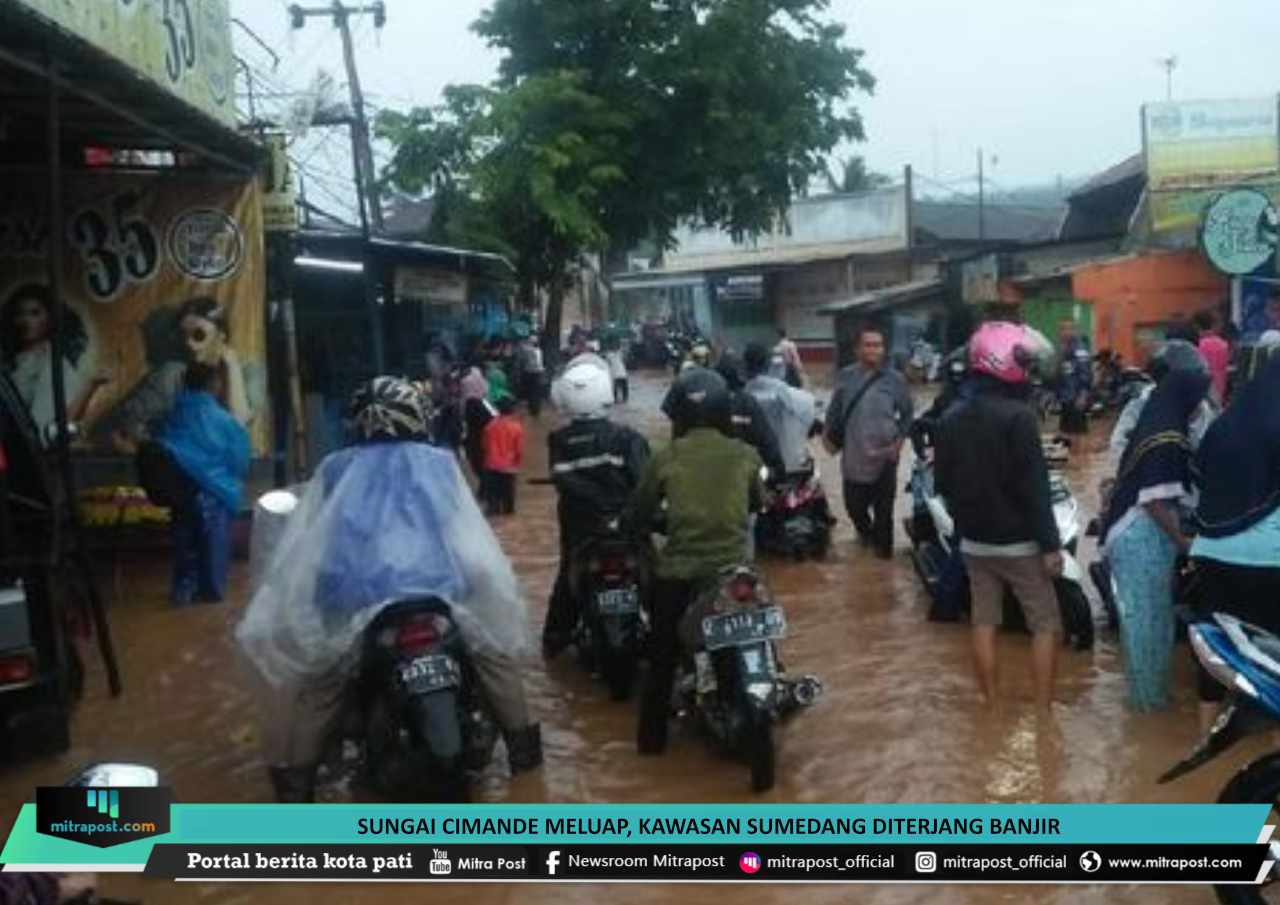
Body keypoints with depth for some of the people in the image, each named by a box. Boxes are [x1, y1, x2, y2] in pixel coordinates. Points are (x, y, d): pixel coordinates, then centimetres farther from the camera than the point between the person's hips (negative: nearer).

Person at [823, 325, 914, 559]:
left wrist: (899, 440, -4)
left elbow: (907, 413, 5)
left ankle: (882, 545, 29)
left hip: (885, 455, -1)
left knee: (883, 507, 7)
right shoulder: (846, 377, -2)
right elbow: (834, 410, 5)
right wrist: (829, 435, -4)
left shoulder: (895, 379, -5)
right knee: (854, 504, 12)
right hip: (854, 456, 1)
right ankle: (866, 531, 43)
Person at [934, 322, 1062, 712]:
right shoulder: (1018, 416, -17)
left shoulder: (952, 417, 4)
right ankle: (1042, 712, 4)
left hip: (974, 540, 6)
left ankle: (991, 707, 17)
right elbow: (1034, 487, -19)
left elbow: (943, 482, 11)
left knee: (984, 622, 12)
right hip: (1018, 541, -6)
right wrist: (1050, 543, -14)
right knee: (1046, 624, 5)